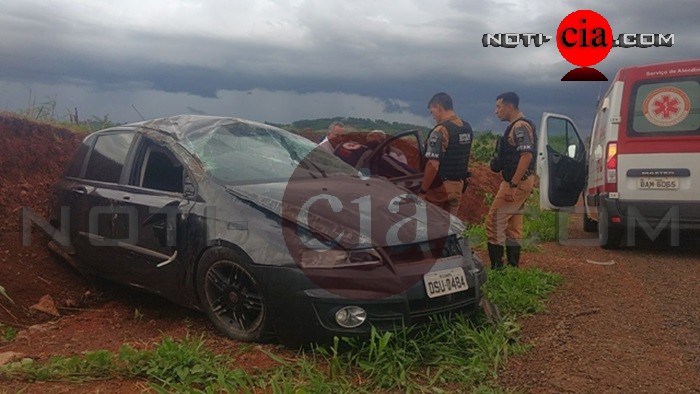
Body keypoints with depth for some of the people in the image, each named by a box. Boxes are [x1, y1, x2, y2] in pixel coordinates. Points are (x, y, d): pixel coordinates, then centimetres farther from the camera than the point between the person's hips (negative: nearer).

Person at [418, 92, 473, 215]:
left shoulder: (441, 130, -19)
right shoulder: (467, 128, 8)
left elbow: (433, 165, -24)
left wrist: (423, 190, -17)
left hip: (440, 186, -7)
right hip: (458, 186, 7)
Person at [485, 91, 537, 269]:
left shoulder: (520, 126, -16)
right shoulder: (516, 126, 16)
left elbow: (527, 155, -26)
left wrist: (513, 184, -28)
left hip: (516, 182, -10)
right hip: (519, 182, 10)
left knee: (494, 222, -9)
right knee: (513, 226, 13)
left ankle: (497, 267, -6)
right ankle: (513, 266, 19)